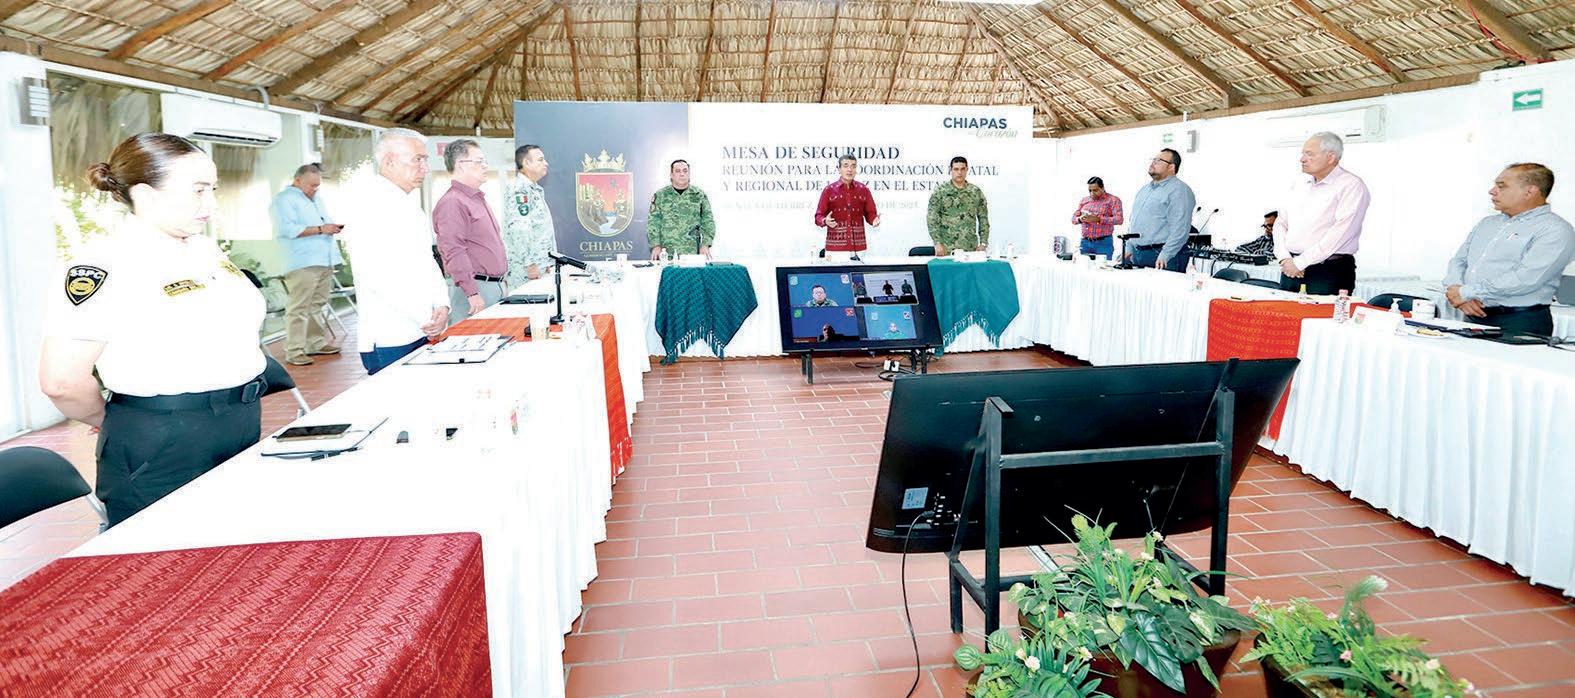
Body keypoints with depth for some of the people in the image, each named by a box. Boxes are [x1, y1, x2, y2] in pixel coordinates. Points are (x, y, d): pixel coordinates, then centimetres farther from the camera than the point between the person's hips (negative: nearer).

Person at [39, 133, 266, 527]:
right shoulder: (107, 262, -15)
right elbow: (62, 380, -18)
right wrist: (111, 423, -1)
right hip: (160, 451, -7)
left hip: (243, 430, 7)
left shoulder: (207, 249, 10)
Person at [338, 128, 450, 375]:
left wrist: (442, 305, 0)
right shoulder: (371, 202, -12)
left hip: (424, 333, 9)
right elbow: (378, 275, -22)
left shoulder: (410, 202, 18)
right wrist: (428, 317, -18)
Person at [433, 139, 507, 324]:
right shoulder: (452, 202, -13)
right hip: (476, 289, -9)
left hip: (496, 287, 9)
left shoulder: (478, 198, 20)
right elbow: (454, 251, -21)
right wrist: (472, 293, -24)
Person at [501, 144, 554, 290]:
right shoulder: (520, 190, -14)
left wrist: (546, 262, 22)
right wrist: (530, 264, -24)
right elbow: (519, 230, -23)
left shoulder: (534, 189, 19)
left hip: (538, 267, 10)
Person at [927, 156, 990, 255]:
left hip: (971, 248, 2)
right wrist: (938, 243, -12)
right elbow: (932, 219, -3)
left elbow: (983, 219, 11)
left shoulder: (976, 191, 9)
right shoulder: (939, 192, 1)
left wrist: (983, 243, 1)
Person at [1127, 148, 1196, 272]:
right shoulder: (1144, 189, 21)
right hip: (1137, 254, 8)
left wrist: (1164, 256, -22)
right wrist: (1129, 248, 15)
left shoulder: (1179, 190, -7)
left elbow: (1179, 230, -16)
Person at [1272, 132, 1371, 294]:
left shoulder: (1351, 185, -6)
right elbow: (1280, 223, 13)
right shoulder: (1300, 185, 17)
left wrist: (1300, 262, -17)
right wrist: (1285, 258, -4)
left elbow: (1339, 234, -16)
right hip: (1290, 269, 6)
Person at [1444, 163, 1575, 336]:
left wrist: (1466, 292, -13)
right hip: (1472, 319, 5)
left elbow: (1526, 279, -15)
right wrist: (1458, 294, -3)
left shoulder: (1555, 230, -2)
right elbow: (1458, 261, 18)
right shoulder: (1487, 223, 22)